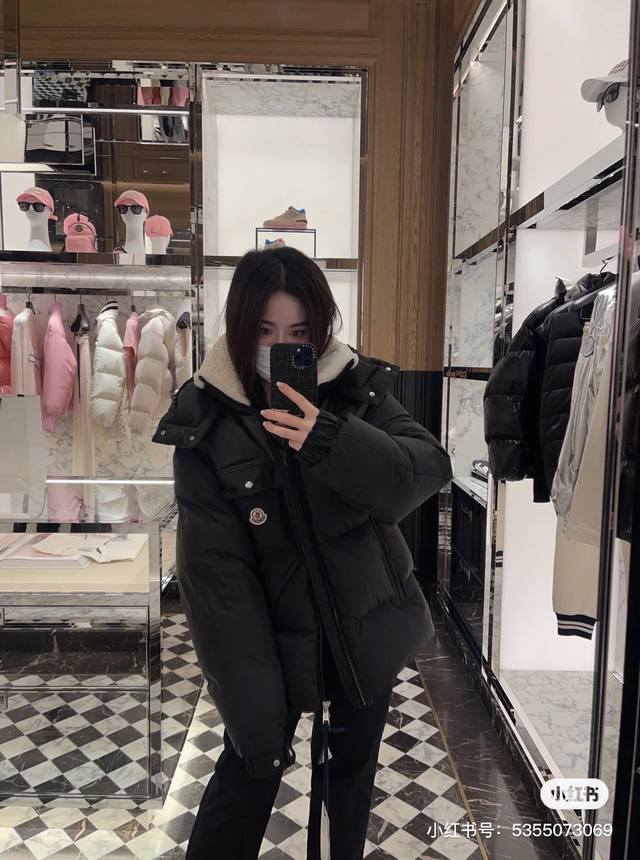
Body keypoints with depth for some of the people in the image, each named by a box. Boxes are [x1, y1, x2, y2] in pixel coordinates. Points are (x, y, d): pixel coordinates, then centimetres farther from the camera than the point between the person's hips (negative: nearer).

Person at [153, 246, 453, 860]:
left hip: (368, 631, 3)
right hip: (274, 640, -2)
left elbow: (429, 471, -19)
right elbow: (217, 575, -17)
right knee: (244, 781, 14)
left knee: (349, 782, 22)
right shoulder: (206, 423, -14)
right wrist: (255, 719, -16)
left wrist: (331, 439, -36)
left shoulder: (358, 389, -8)